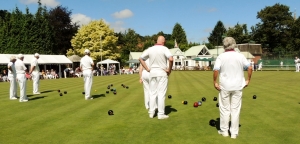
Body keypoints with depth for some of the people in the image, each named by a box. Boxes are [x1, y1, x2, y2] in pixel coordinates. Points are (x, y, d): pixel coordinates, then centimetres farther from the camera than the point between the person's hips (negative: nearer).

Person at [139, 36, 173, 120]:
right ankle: (161, 114, 4)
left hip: (152, 72, 4)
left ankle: (151, 112, 17)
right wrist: (169, 70, -11)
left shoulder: (150, 49, 4)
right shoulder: (164, 49, -10)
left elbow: (141, 58, 9)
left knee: (152, 93, 13)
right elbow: (171, 59, -25)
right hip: (162, 73, -4)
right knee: (161, 93, 1)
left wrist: (147, 69, 8)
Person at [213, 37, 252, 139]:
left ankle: (224, 131, 19)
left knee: (225, 109, 10)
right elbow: (250, 68, -5)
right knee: (235, 109, 8)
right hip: (237, 86, 2)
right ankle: (234, 132, 14)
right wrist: (248, 80, 4)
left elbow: (216, 70, -17)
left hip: (224, 86, -1)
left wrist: (215, 82, -7)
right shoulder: (240, 56, -1)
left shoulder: (221, 57, -7)